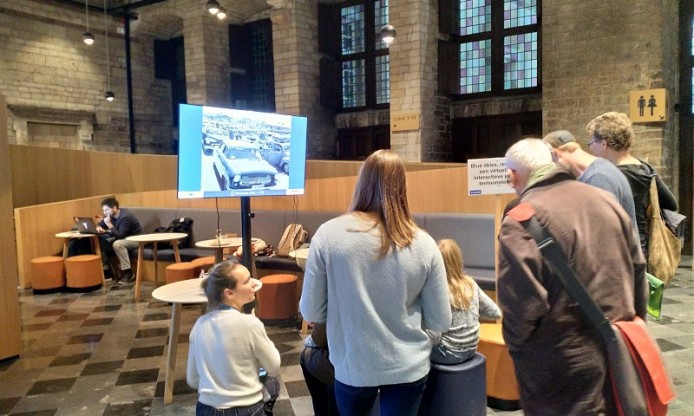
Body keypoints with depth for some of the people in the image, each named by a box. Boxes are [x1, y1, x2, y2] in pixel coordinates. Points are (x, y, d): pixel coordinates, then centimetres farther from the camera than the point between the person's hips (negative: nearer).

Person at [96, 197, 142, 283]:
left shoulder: (125, 217, -27)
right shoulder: (110, 215, -2)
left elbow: (120, 235, -32)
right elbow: (99, 224, 11)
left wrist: (109, 225, -29)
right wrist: (99, 227, -13)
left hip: (136, 239, -8)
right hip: (122, 238, 8)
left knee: (117, 244, -36)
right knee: (100, 241, -8)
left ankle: (128, 272, -27)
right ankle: (105, 268, -3)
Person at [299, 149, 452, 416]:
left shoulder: (329, 235, -15)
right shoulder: (423, 244, -12)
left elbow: (311, 313, -8)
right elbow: (440, 322, -5)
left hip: (352, 369, 0)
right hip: (409, 368, 0)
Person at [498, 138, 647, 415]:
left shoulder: (521, 220, -19)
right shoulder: (606, 200, 4)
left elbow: (520, 302, -21)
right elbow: (638, 272, 11)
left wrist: (515, 347, -2)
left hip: (564, 366, -7)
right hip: (620, 352, 7)